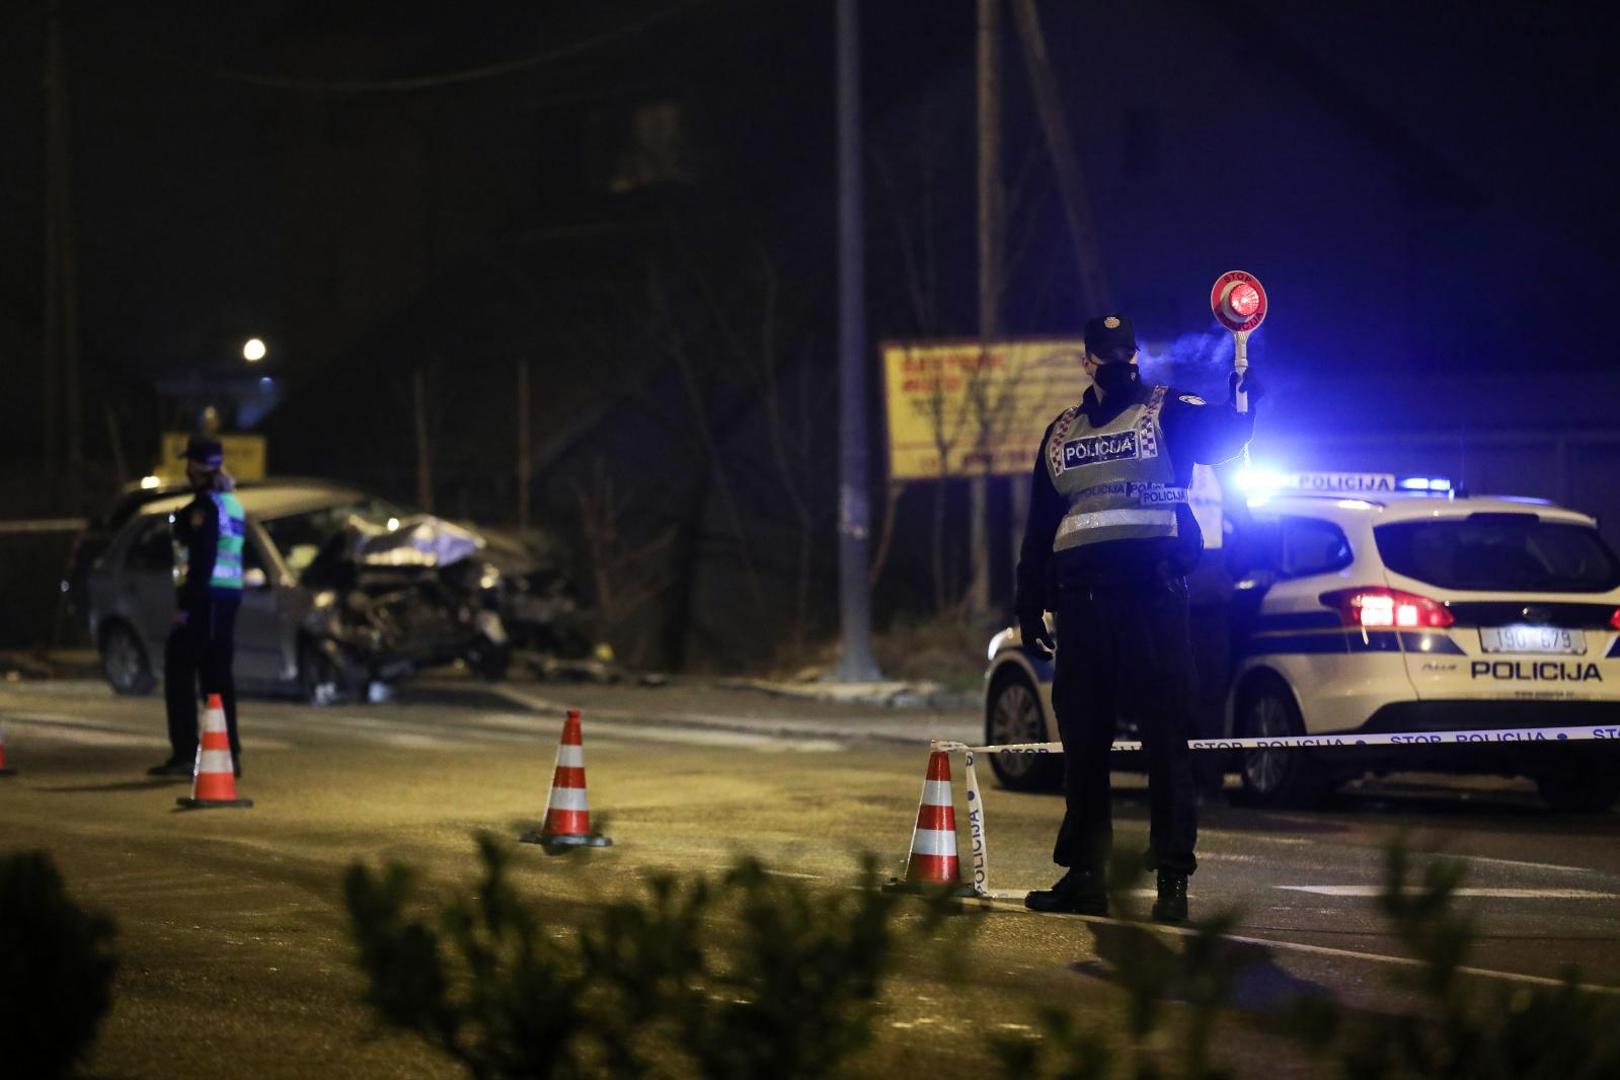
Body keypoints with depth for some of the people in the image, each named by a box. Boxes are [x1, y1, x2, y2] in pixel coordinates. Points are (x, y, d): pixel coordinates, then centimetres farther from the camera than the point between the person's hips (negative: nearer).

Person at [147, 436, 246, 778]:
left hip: (204, 596, -9)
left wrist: (186, 604, -19)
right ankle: (229, 753, 10)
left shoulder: (204, 505, -13)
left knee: (179, 674, -4)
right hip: (229, 596, 9)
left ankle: (184, 755, -10)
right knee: (218, 676, 12)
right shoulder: (233, 504, 15)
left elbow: (201, 560, -20)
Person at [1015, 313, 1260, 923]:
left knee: (1164, 739, -6)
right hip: (1081, 599, 5)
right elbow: (1039, 525, 22)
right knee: (1081, 741, 8)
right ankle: (1083, 876, 17)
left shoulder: (1168, 413, 5)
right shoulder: (1061, 434, 19)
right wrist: (1030, 603, 16)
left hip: (1152, 595, -5)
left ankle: (1172, 879, -5)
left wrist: (1242, 399, -35)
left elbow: (1221, 437, -14)